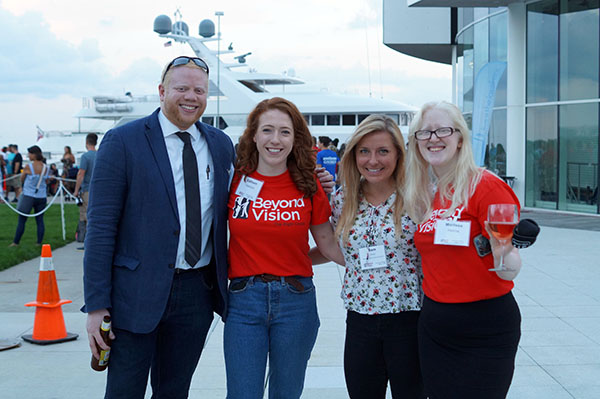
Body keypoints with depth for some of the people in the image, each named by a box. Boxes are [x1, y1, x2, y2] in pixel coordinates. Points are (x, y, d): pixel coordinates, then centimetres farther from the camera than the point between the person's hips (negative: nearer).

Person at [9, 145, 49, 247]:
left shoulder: (28, 167, -13)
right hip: (41, 197, 4)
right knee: (40, 220, 8)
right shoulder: (45, 167, 0)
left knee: (21, 220, 6)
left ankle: (15, 242, 12)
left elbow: (22, 180, 1)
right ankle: (39, 242, 8)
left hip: (28, 196, -4)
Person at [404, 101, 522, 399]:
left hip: (485, 329, -6)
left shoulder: (486, 185, -14)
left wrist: (504, 255, -39)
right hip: (433, 326, 6)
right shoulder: (423, 195, 6)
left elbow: (508, 271, -14)